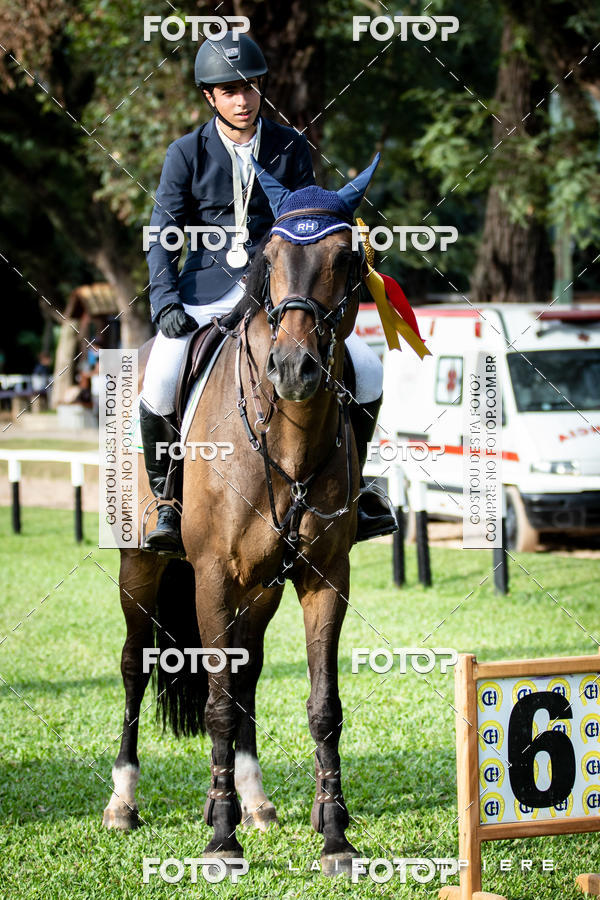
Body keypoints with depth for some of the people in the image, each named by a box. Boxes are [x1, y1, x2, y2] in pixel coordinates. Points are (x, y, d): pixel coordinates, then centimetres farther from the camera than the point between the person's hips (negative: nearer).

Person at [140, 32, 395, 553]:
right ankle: (168, 505, -4)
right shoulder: (187, 154, 0)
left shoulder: (290, 148, 5)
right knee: (158, 388, -27)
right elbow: (163, 235, 0)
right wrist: (166, 302, -14)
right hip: (206, 292, -2)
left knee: (368, 373, -13)